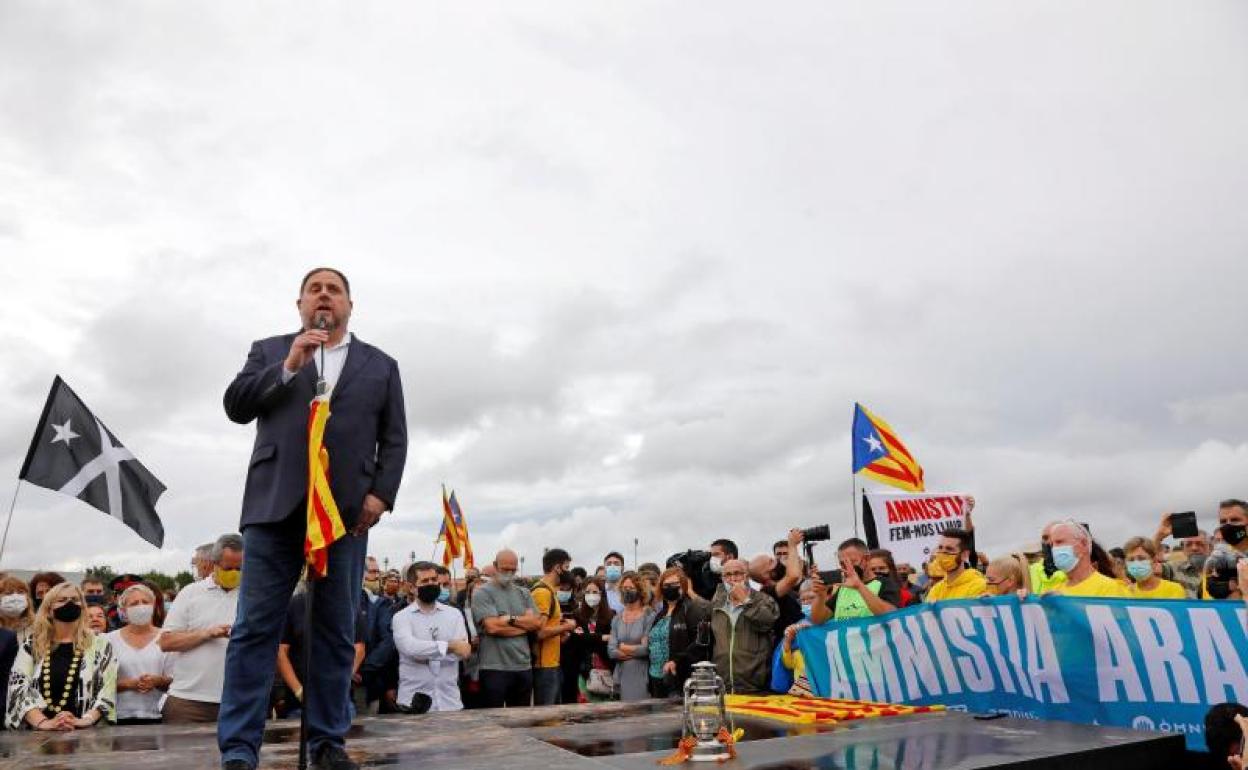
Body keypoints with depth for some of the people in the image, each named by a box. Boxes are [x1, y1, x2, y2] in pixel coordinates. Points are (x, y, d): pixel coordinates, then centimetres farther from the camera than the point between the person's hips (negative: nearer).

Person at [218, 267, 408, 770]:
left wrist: (381, 495, -4)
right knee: (255, 628, -1)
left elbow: (394, 439, 10)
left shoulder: (381, 365, 16)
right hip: (277, 503, 0)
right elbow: (235, 405, 4)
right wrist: (288, 367, -7)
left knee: (336, 631, 4)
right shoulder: (268, 351, 17)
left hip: (348, 509, 1)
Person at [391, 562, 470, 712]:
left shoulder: (454, 614, 7)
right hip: (413, 701, -2)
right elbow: (410, 647, -17)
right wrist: (449, 646, -21)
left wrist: (425, 654, -13)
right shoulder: (402, 617, 0)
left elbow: (462, 650, -5)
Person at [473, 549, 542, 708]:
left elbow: (537, 623, 1)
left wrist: (510, 619, -10)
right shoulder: (482, 593, -5)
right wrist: (525, 625, -6)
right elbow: (493, 627, -16)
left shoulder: (524, 593, 12)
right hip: (494, 668, -5)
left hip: (524, 667, 5)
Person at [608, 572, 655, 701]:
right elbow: (611, 650, 1)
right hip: (622, 676, 5)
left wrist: (624, 647, 0)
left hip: (642, 676, -4)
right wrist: (636, 651, -11)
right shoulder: (617, 618, 9)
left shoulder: (649, 616, -6)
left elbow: (647, 648, -13)